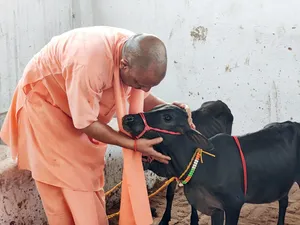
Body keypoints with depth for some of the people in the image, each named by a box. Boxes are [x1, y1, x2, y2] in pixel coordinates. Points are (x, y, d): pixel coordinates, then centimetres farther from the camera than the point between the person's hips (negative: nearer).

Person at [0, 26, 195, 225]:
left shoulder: (138, 54, -21)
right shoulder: (89, 63, -44)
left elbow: (141, 97, -2)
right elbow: (85, 123, -31)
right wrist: (134, 144, -31)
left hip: (85, 107, 7)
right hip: (44, 100, -6)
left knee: (90, 178, 11)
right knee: (65, 185, -5)